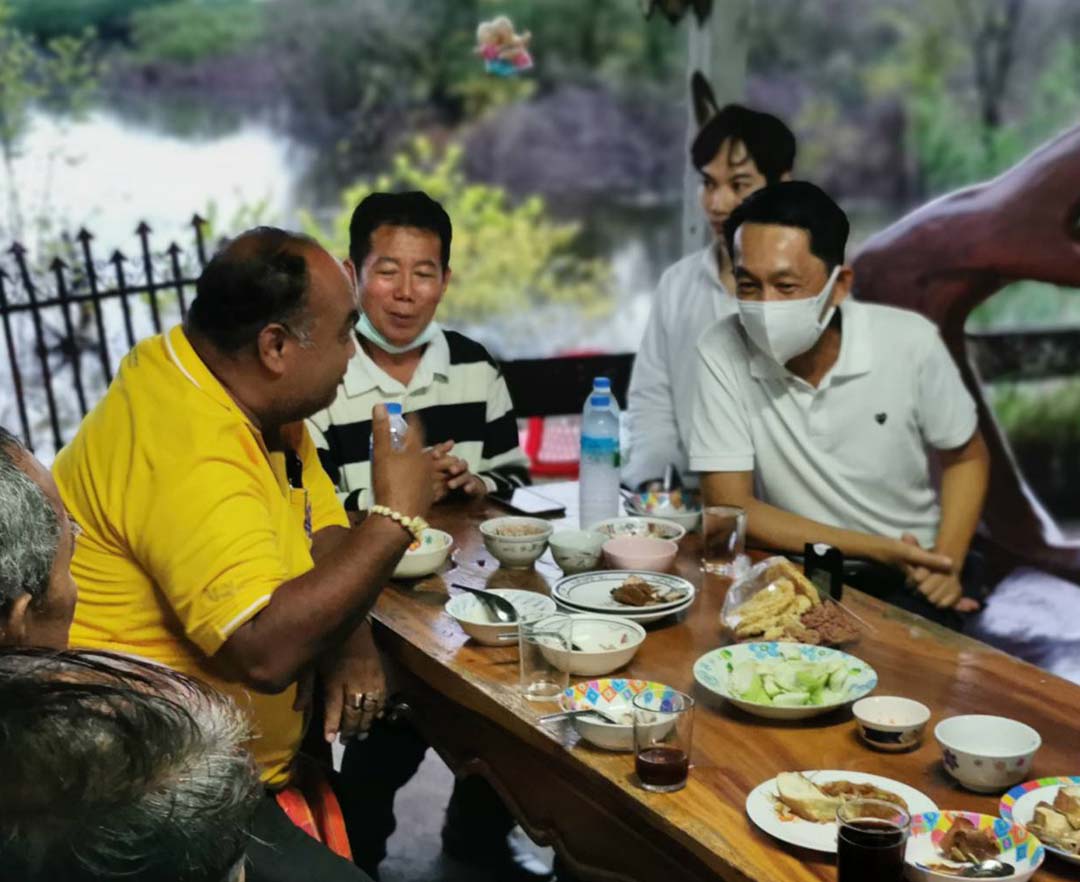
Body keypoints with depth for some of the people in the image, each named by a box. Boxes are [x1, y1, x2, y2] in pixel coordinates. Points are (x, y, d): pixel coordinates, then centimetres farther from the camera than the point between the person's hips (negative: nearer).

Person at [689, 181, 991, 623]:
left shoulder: (910, 341, -10)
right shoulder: (722, 352, -13)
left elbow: (965, 457, 7)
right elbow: (731, 507, -12)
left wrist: (946, 562, -10)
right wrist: (874, 549, -18)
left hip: (908, 578, 0)